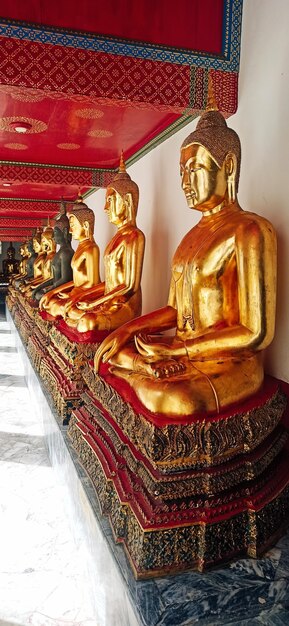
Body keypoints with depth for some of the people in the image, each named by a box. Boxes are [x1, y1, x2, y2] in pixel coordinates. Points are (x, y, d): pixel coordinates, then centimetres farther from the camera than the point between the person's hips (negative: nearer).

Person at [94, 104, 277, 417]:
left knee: (167, 400, -34)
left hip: (231, 364, -7)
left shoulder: (250, 231, -13)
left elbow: (256, 334, -18)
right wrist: (129, 328, -4)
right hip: (184, 353, 8)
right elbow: (173, 309, 13)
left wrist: (180, 349, -16)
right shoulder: (193, 235, 14)